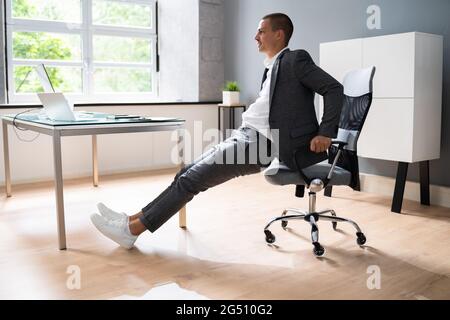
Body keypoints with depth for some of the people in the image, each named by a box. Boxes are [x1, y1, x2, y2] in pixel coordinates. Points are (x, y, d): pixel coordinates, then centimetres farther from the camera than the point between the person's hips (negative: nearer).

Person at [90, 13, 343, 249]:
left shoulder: (296, 59, -6)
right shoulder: (274, 66, 20)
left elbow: (335, 89, -12)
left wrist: (325, 134, -17)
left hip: (260, 142, -9)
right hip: (248, 136, 9)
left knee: (192, 178, -10)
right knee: (190, 173, 3)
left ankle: (133, 228, -1)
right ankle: (133, 220, 9)